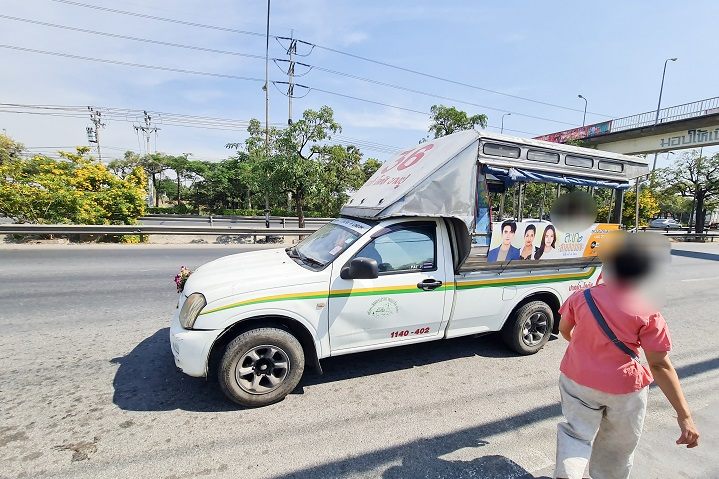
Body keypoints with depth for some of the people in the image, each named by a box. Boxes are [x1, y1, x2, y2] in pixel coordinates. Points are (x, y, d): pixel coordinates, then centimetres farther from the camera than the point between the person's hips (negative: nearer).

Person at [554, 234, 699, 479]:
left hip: (578, 380, 1)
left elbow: (564, 330, 5)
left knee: (577, 435, 16)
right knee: (617, 447, 24)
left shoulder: (581, 297, -10)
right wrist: (684, 415, -10)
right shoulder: (647, 312, -16)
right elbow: (660, 365, -16)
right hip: (624, 388, -1)